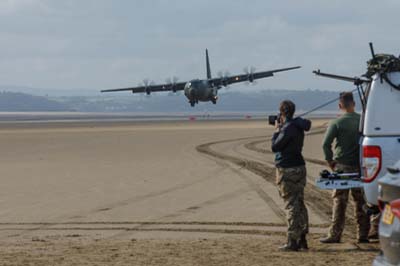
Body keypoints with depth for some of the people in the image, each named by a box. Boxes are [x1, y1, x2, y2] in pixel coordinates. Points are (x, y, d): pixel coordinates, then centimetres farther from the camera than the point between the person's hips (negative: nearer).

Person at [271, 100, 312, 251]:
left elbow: (274, 147, -15)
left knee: (291, 205, -7)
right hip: (299, 167, 9)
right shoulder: (298, 126, 10)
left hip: (288, 171, -9)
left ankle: (292, 242, -6)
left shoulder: (288, 128, -18)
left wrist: (277, 130, -3)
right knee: (299, 204, 13)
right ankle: (302, 239, 18)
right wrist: (280, 129, 13)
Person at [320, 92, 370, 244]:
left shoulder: (337, 123, -8)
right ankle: (363, 235, 11)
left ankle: (335, 235, 1)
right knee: (361, 202, 9)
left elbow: (326, 144, -14)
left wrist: (330, 161, -3)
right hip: (360, 167, 3)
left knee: (339, 202, 2)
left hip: (342, 167, -3)